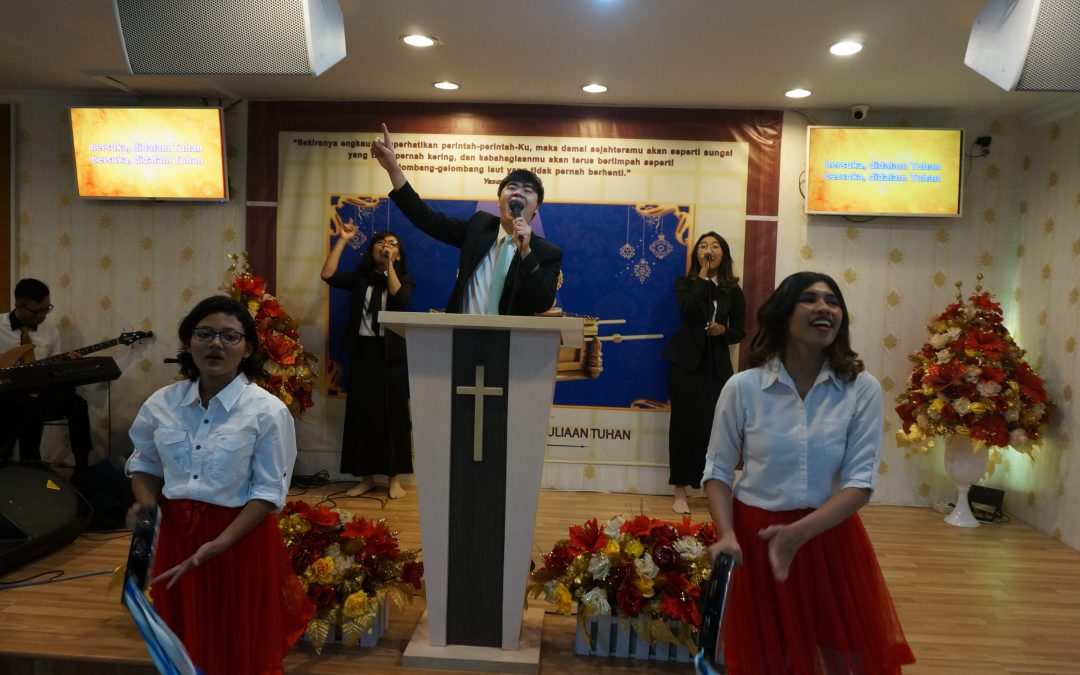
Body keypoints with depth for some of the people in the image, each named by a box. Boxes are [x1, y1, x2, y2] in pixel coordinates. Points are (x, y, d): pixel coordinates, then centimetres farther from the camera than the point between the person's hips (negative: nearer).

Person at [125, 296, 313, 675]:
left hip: (242, 540, -4)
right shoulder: (162, 404, 1)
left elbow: (269, 492, -13)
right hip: (176, 534, 4)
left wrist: (218, 544, -22)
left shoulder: (267, 411, -13)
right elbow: (145, 463, 16)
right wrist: (146, 502, -5)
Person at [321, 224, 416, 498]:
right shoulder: (360, 277, 9)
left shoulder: (404, 279, 6)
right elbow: (328, 275, -7)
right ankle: (366, 477, 16)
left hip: (391, 354, -2)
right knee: (362, 413, 5)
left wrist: (389, 265, -14)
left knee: (393, 413, 2)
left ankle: (395, 478, 11)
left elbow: (399, 300, -16)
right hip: (362, 352, 2)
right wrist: (342, 240, -5)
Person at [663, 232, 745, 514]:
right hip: (686, 361, -2)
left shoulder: (733, 291, 10)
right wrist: (703, 274, -11)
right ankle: (680, 492, 4)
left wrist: (723, 330, -10)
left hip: (717, 364, 2)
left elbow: (740, 331, 10)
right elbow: (688, 309, -16)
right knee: (685, 422, -1)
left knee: (714, 424, -3)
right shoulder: (684, 283, 5)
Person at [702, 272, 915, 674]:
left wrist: (799, 533, -25)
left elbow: (860, 482, -12)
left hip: (830, 536, 1)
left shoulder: (862, 389, -9)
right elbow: (718, 470, -2)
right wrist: (727, 534, -17)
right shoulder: (742, 388, -11)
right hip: (758, 537, -1)